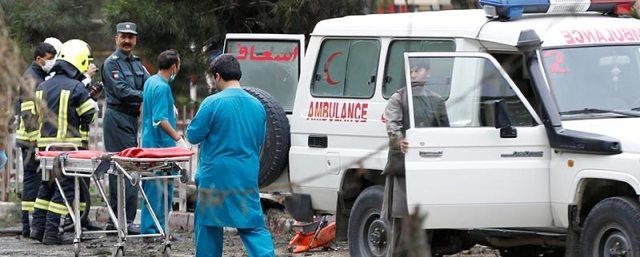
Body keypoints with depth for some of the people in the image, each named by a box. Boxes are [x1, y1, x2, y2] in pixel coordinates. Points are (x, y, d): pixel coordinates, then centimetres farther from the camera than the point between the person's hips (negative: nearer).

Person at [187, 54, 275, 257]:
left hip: (215, 178, -4)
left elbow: (193, 136, -6)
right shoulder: (257, 106, 7)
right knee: (254, 226, 3)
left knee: (208, 226, 10)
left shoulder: (213, 103, -12)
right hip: (248, 178, 4)